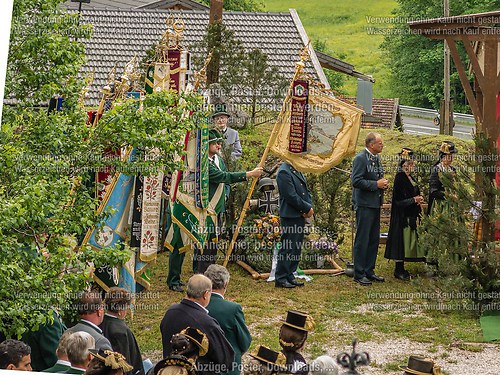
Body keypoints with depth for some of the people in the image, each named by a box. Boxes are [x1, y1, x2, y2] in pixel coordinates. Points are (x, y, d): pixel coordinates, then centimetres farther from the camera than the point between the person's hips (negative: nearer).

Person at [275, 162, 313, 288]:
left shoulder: (298, 171, 15)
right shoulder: (284, 172, -15)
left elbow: (306, 191, 17)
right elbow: (291, 196, -20)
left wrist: (310, 207, -2)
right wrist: (307, 208, -12)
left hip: (300, 216, 9)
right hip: (290, 217, -9)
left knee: (296, 249, 12)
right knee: (287, 249, -6)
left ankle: (289, 276, 20)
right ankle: (280, 279, 0)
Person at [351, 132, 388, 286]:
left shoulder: (377, 158, 14)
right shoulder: (360, 158, -14)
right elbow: (356, 181, -20)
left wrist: (383, 184, 5)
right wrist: (376, 184, -18)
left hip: (375, 204, 9)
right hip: (364, 204, -9)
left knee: (374, 239, 13)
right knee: (362, 240, -4)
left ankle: (369, 271, 22)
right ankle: (359, 273, 2)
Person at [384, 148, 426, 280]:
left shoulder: (410, 178, 14)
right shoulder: (400, 178, -13)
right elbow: (398, 199, -18)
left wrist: (418, 199, 4)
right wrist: (414, 200, -14)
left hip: (410, 215, 10)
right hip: (402, 216, -10)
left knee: (408, 242, 10)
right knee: (402, 240, -7)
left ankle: (401, 269, 15)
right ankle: (398, 270, -2)